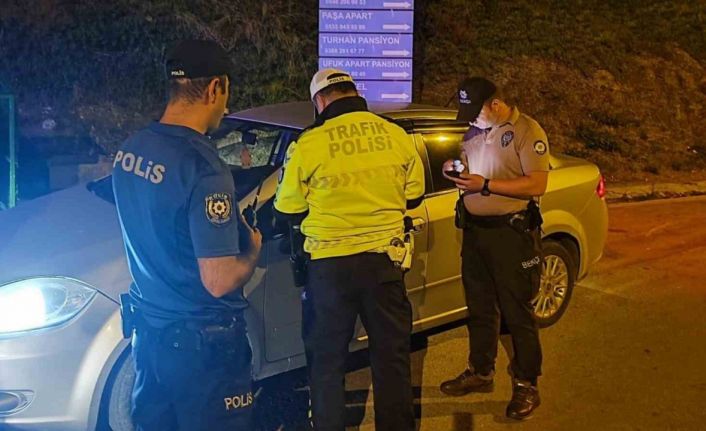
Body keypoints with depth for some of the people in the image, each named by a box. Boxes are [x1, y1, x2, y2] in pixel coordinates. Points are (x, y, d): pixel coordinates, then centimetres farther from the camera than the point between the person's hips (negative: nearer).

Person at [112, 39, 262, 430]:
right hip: (201, 342, -7)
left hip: (148, 331, 7)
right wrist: (252, 249, -4)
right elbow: (220, 281, -24)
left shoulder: (130, 150, -1)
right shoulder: (204, 169, -25)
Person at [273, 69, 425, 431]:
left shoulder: (309, 144, -10)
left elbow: (287, 211, -1)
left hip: (330, 263, -2)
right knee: (391, 354, 14)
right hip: (384, 258, 3)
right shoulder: (397, 136, -1)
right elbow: (413, 196, 11)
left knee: (326, 359, 12)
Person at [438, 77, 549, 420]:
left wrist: (485, 185, -23)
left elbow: (537, 185, -19)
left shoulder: (527, 131, -12)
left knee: (517, 313, 1)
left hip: (510, 233, -7)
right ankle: (480, 372, 32)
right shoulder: (474, 131, 10)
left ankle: (526, 386, 12)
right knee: (479, 308, 17)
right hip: (474, 230, 7)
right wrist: (455, 170, -2)